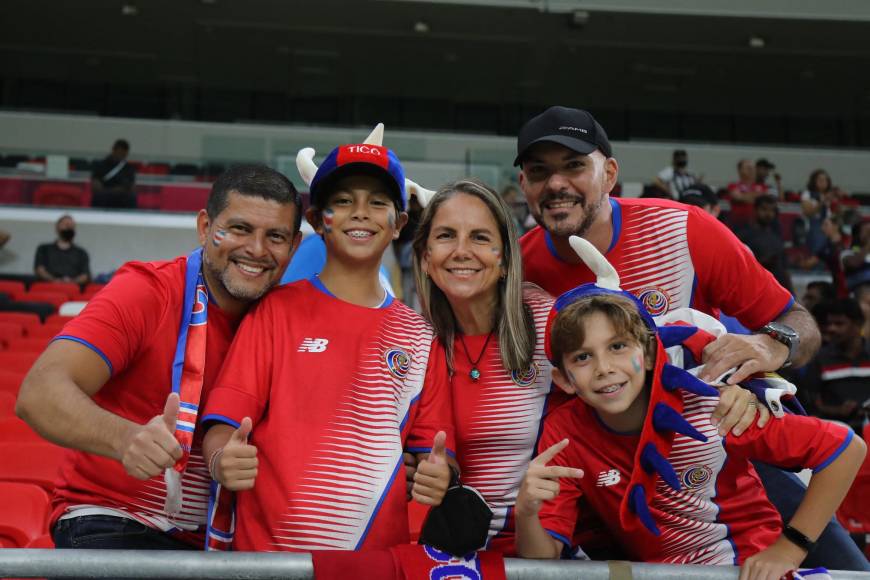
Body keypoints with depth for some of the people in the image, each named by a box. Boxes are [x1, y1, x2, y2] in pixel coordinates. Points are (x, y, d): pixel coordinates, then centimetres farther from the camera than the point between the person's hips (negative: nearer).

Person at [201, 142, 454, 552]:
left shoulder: (419, 337, 12)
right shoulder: (276, 310, 5)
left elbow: (427, 452, 15)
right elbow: (223, 426, 1)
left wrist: (436, 476, -5)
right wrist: (223, 461, -19)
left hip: (383, 551, 3)